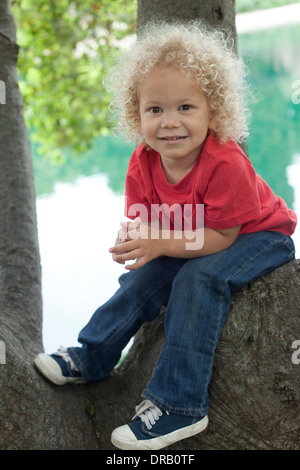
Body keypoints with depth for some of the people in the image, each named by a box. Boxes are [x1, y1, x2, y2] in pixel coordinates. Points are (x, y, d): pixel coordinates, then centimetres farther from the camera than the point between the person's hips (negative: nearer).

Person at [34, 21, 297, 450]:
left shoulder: (225, 162, -34)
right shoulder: (143, 162, -15)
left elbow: (222, 236, -30)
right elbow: (143, 221, -8)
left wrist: (162, 243, -39)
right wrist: (137, 238, -33)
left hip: (258, 237, -7)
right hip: (187, 243, 7)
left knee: (199, 279, -29)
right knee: (146, 276, -4)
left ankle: (179, 406, -25)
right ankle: (91, 358, 14)